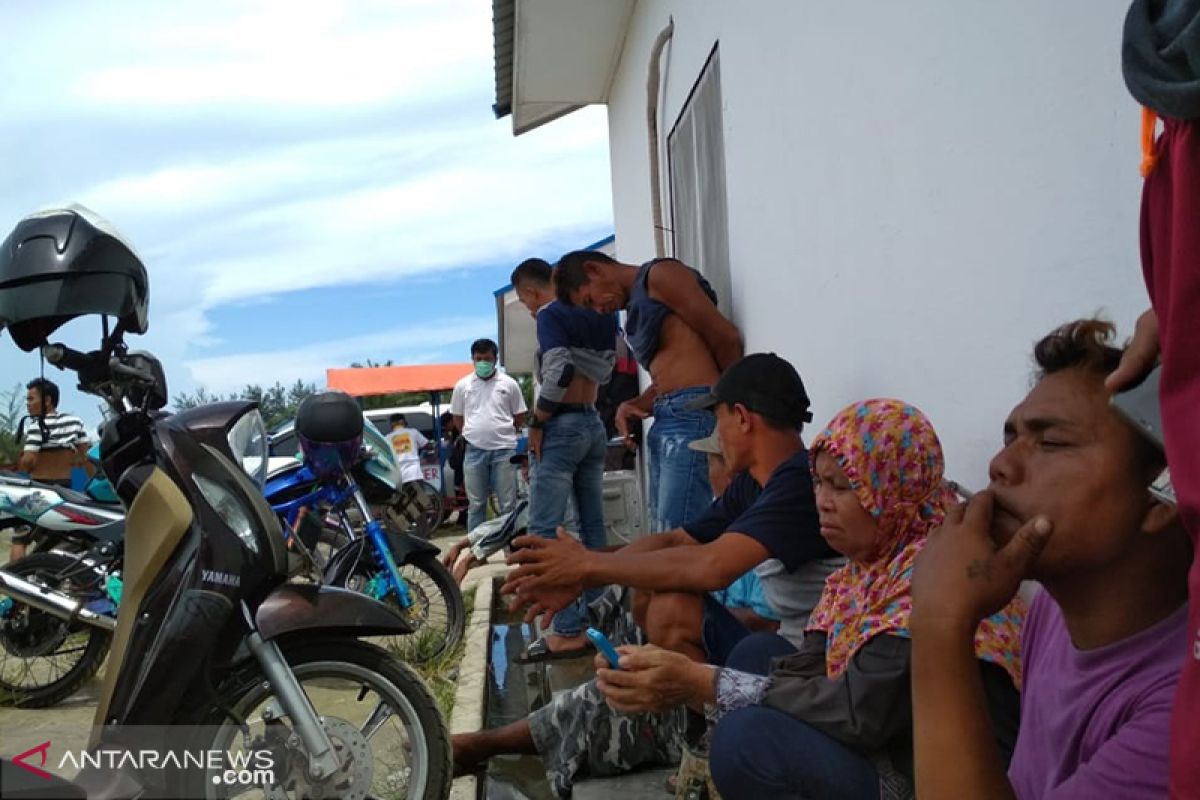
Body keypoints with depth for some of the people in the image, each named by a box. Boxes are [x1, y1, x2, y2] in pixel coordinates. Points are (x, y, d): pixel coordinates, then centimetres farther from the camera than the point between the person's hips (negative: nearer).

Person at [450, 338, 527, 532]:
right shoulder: (463, 385, 5)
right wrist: (472, 435, 9)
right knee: (475, 504, 9)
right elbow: (457, 418, 14)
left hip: (504, 450, -1)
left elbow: (520, 416, 9)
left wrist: (502, 433, 7)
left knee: (508, 503, 3)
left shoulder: (509, 384, 2)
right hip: (474, 451, 1)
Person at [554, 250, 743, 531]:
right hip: (665, 421, 9)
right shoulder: (637, 308, 26)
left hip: (693, 412, -9)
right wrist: (632, 406, 1)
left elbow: (726, 337, -5)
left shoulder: (659, 275, 0)